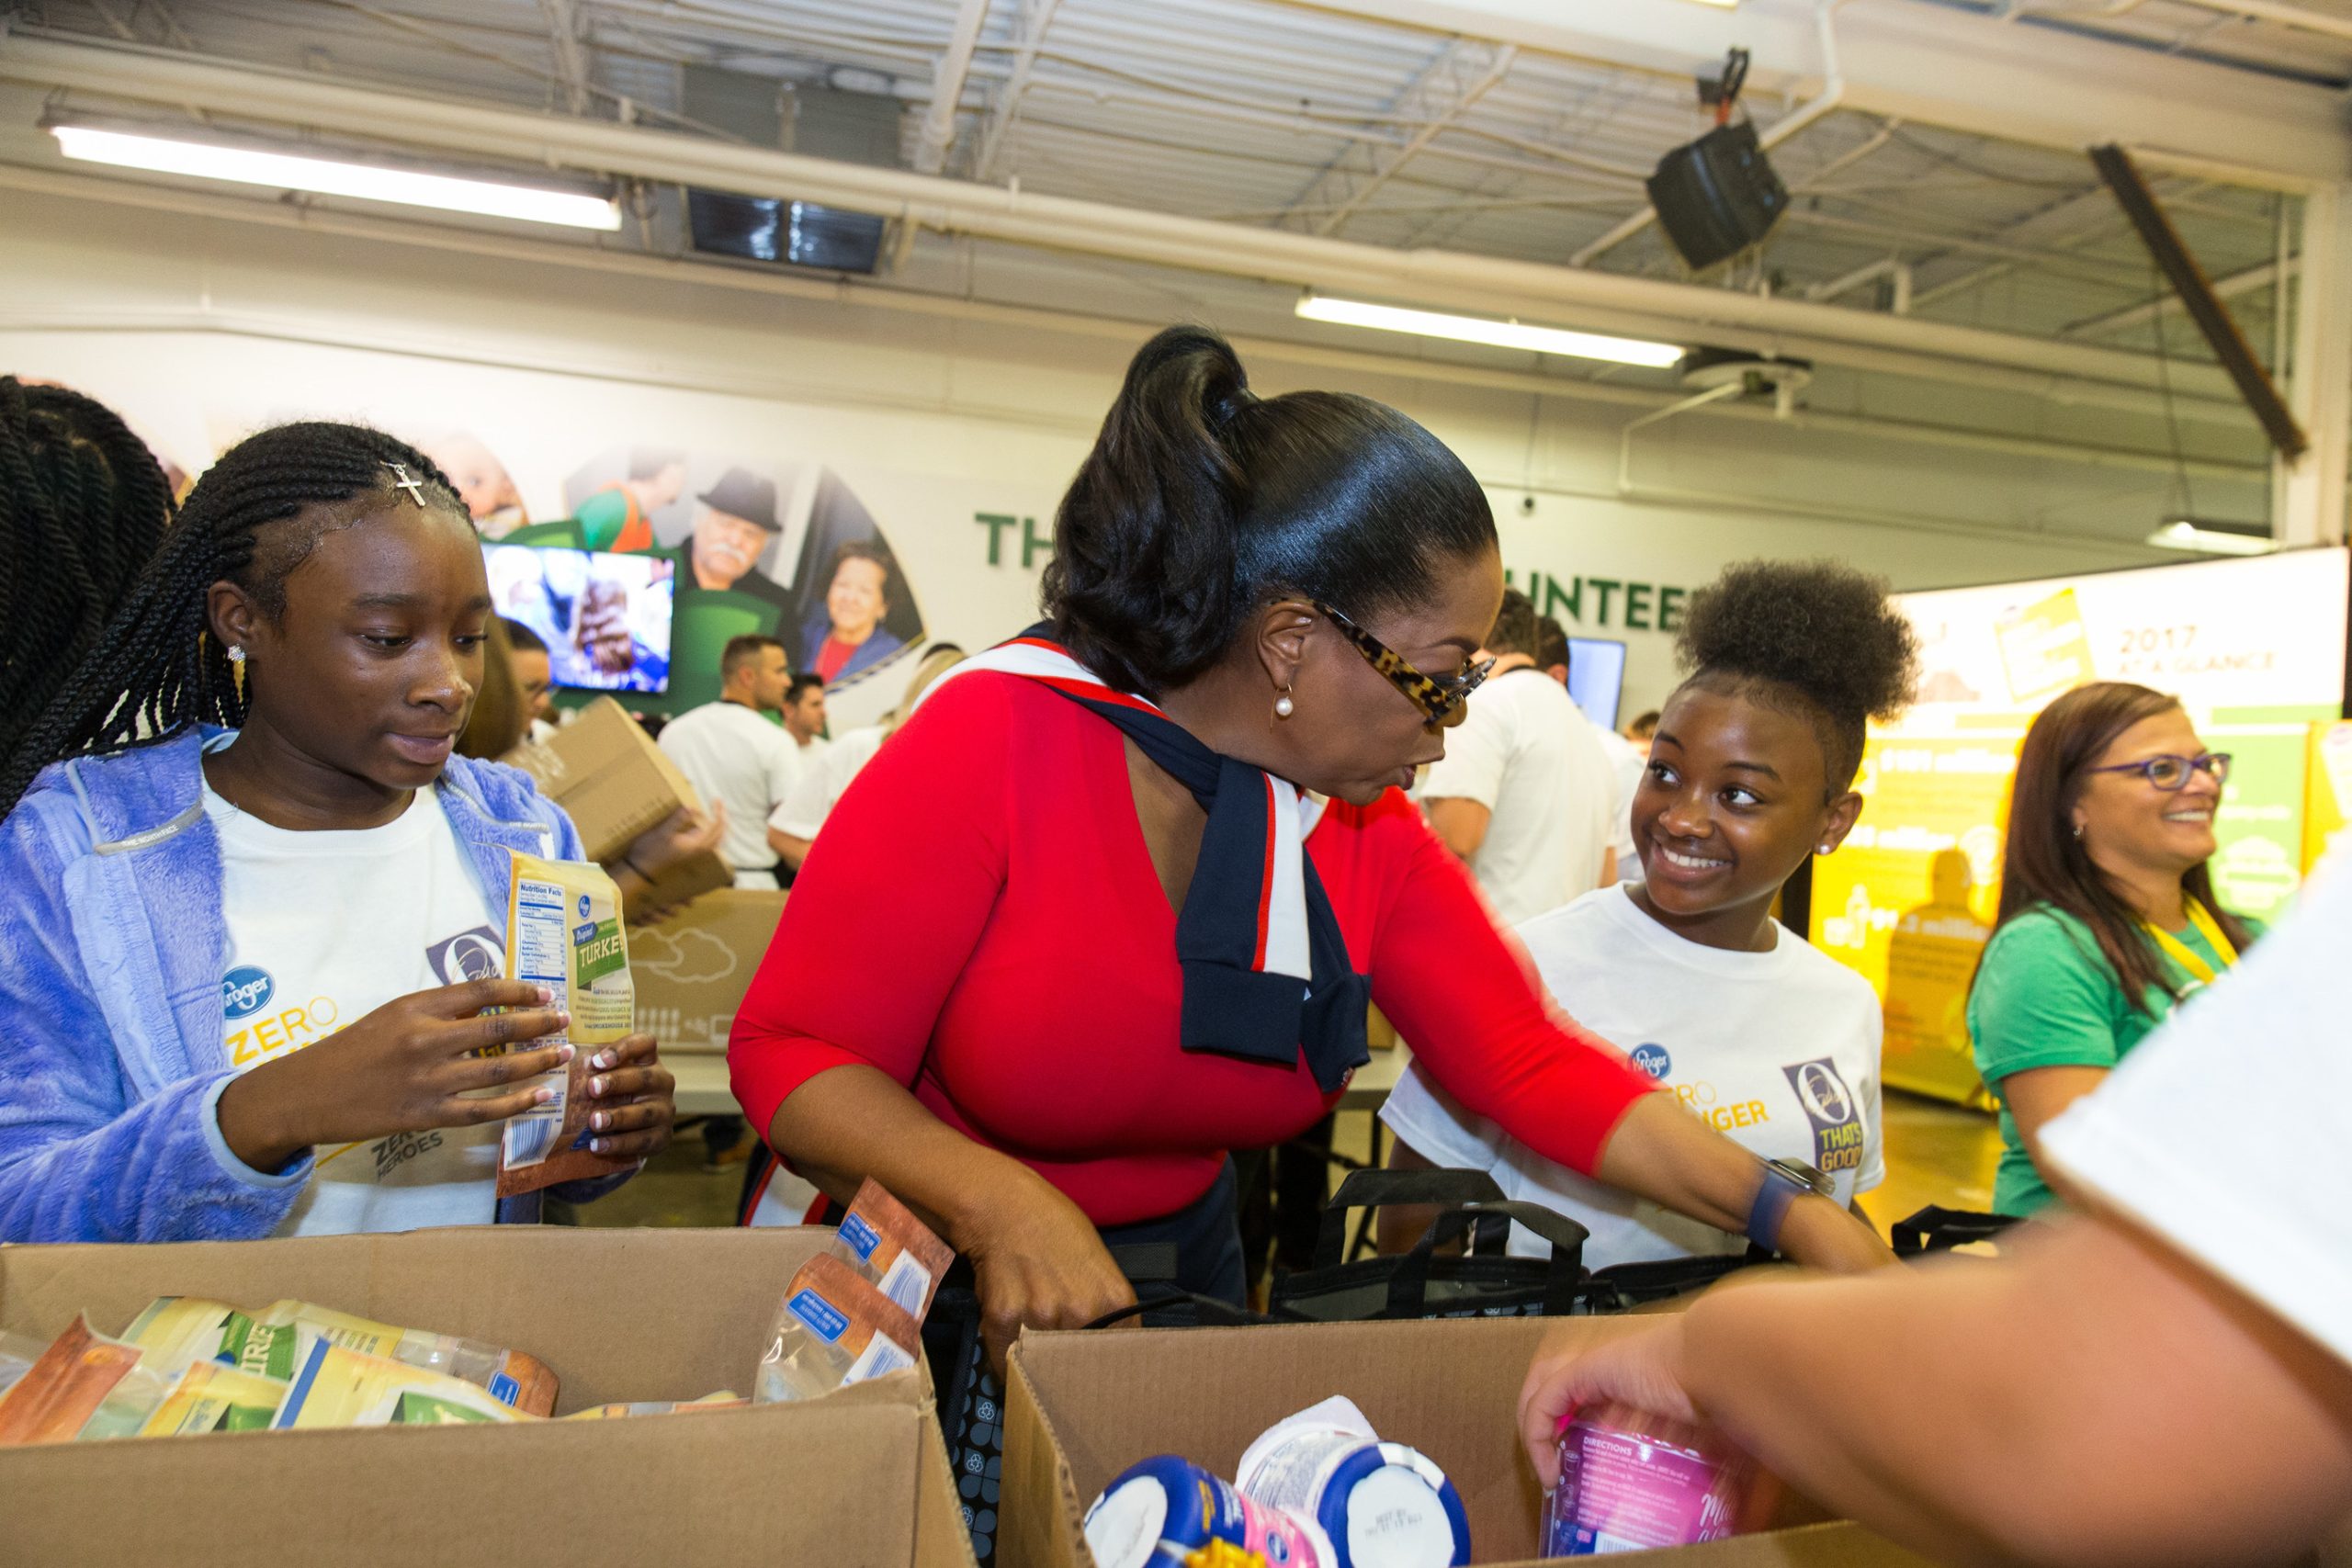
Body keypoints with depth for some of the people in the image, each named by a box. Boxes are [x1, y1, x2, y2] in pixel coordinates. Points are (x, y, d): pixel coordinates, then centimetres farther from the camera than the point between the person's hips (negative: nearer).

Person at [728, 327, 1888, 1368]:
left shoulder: (1367, 831, -8)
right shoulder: (999, 736, -24)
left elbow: (1530, 1064, -4)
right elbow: (792, 1050, -22)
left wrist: (1782, 1212, -12)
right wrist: (1000, 1203, -37)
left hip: (1176, 1274, 5)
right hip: (929, 1284, -4)